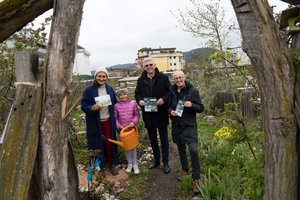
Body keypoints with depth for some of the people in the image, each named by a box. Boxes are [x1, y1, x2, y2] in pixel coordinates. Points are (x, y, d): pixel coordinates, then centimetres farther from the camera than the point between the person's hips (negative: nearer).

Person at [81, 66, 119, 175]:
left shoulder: (110, 89, 5)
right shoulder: (89, 90, -7)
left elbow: (115, 103, 12)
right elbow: (83, 105, -6)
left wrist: (114, 116, 6)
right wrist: (92, 108, -25)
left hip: (108, 122, 3)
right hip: (95, 123, -2)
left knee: (110, 143, 6)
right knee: (97, 145, 9)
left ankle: (111, 163, 26)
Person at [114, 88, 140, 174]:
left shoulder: (133, 104, -5)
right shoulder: (116, 106, -5)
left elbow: (137, 114, -1)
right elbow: (115, 118, -2)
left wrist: (134, 122, -15)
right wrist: (119, 126, -13)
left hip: (132, 128, -1)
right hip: (122, 129, 1)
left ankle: (135, 164, 21)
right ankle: (129, 164, 27)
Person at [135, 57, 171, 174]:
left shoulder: (163, 78, -4)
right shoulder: (141, 80, 6)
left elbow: (170, 91, -4)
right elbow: (137, 94, 11)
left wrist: (164, 99, -22)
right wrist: (139, 100, -9)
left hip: (161, 113, -3)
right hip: (147, 114, 4)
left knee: (163, 139, 7)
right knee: (152, 138, 16)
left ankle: (165, 163, 20)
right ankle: (156, 160, 33)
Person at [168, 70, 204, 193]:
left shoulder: (193, 91, -8)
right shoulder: (172, 91, 3)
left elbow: (201, 108, -5)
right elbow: (168, 106, 14)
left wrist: (191, 105, -24)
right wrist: (171, 111, -9)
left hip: (189, 126, -4)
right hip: (176, 126, 4)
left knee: (193, 151, -13)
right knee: (181, 149, 18)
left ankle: (196, 179, 1)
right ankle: (184, 170, 40)